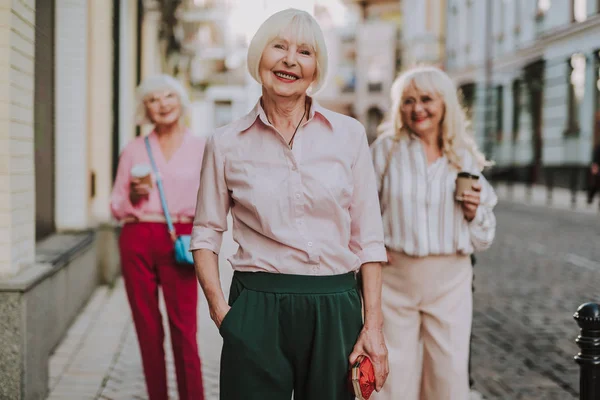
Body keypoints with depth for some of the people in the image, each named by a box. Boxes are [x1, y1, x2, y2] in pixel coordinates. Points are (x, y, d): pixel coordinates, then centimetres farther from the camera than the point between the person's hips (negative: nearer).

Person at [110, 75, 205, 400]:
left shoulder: (201, 148, 8)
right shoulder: (133, 150, 11)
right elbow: (116, 206, 13)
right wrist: (133, 197, -7)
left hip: (179, 240, -2)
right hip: (137, 240, 2)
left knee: (184, 327, -9)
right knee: (147, 327, 4)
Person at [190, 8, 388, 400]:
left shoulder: (349, 134, 2)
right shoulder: (226, 143, 1)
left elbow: (368, 238, 2)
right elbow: (206, 233, 7)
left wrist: (374, 325, -3)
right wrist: (220, 309, -6)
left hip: (335, 310, 1)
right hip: (257, 311, -1)